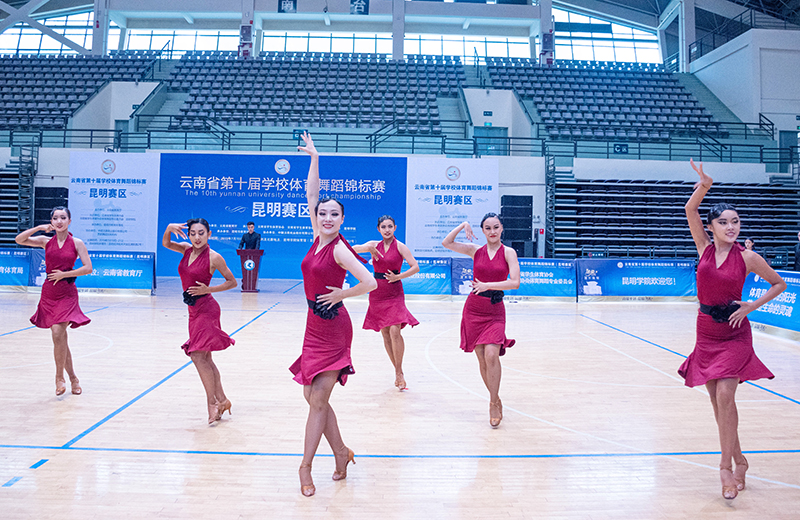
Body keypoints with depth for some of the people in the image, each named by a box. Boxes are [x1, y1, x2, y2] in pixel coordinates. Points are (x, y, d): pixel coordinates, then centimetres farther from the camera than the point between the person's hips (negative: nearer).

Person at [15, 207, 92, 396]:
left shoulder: (76, 243, -2)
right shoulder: (46, 241, 5)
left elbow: (88, 268, -7)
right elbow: (19, 240, -3)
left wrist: (64, 274, -12)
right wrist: (39, 228, -11)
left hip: (67, 293, -3)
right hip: (49, 293, 3)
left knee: (58, 334, -18)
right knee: (60, 338, 8)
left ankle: (59, 376, -1)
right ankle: (73, 378, 21)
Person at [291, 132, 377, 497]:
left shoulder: (339, 248, -14)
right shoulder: (318, 238, 6)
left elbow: (369, 283, -24)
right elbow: (311, 195, 13)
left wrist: (339, 295, -11)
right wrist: (314, 158, 12)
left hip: (332, 326, -8)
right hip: (315, 325, 8)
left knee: (318, 400, 0)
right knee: (312, 397, 12)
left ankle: (306, 467, 11)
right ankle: (341, 453, 26)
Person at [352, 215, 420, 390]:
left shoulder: (400, 247, -2)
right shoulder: (374, 245, 7)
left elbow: (415, 267, -8)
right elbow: (353, 249, -5)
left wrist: (399, 276, -21)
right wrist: (368, 248, -23)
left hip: (394, 294, -3)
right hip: (377, 293, 4)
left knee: (395, 331, -17)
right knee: (385, 334, 6)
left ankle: (399, 372, -3)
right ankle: (398, 372, 19)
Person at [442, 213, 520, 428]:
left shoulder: (508, 253, -1)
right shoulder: (476, 251, 5)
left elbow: (515, 282, -11)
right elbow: (446, 243, -1)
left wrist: (488, 285, -18)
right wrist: (463, 225, -5)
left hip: (495, 310, -2)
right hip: (474, 308, 2)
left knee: (491, 354, -18)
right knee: (482, 359, 5)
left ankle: (493, 402, -4)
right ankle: (495, 400, 23)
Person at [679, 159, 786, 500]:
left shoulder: (747, 257, -6)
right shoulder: (705, 248, 0)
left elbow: (779, 284, 6)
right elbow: (690, 209, -8)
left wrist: (752, 306, -5)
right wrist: (705, 184, -24)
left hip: (734, 333, -3)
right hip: (706, 331, 3)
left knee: (725, 395, -16)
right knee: (717, 401, 9)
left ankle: (726, 465, -5)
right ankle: (738, 460, 26)